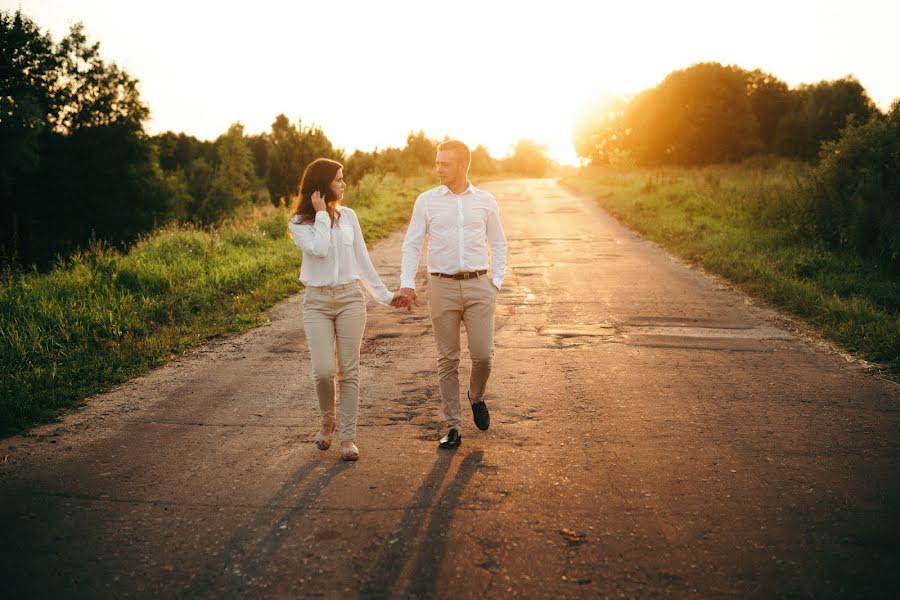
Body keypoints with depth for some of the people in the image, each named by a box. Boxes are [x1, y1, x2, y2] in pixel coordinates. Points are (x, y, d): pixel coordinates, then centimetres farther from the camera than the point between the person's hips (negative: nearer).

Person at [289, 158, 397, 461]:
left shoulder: (348, 216, 7)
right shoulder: (299, 223, -1)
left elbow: (362, 260, 12)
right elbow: (319, 249, -20)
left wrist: (384, 294, 11)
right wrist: (321, 213, -10)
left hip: (350, 298, 2)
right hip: (317, 301, -2)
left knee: (349, 371, 2)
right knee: (324, 371, -10)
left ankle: (347, 436, 11)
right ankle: (327, 421, 19)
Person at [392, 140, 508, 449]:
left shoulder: (486, 201, 5)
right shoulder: (426, 201, 3)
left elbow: (499, 244, 13)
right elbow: (412, 244, 1)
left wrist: (496, 283, 4)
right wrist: (406, 284, -10)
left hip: (478, 286, 0)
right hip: (442, 287, 0)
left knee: (483, 354, -4)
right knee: (447, 360, 4)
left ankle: (476, 397, 29)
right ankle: (453, 426, 14)